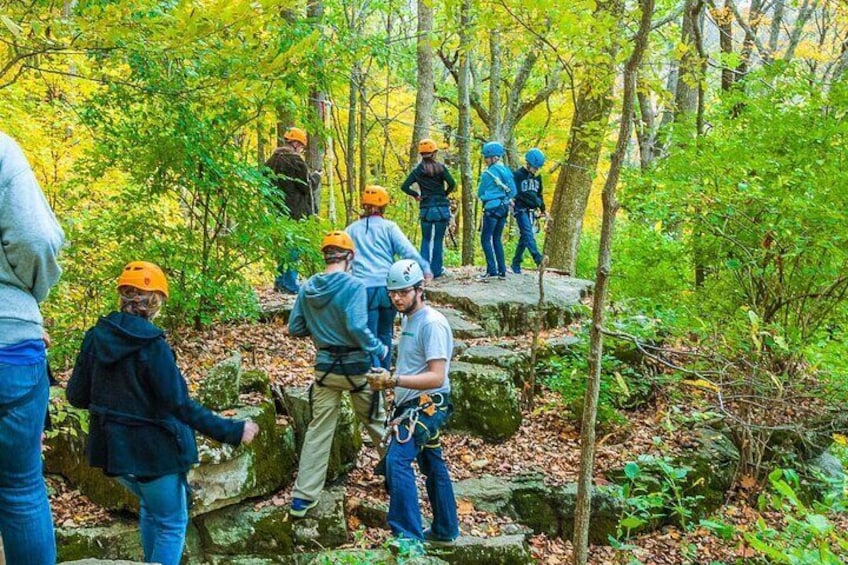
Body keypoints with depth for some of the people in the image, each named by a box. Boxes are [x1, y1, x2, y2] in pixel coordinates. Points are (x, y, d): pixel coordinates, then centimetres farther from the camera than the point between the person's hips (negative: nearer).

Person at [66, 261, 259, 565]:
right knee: (172, 525, 11)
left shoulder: (95, 337, -4)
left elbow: (76, 396, 2)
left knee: (151, 507, 31)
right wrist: (230, 431, -18)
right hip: (151, 449, -6)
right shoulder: (151, 344, -21)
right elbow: (180, 405, -22)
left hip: (112, 447, 7)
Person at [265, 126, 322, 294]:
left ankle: (280, 281, 23)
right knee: (294, 245, -2)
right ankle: (289, 284, -1)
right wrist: (316, 177, 6)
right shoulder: (295, 160, -13)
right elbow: (307, 186, -11)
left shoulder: (272, 160, 12)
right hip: (295, 213, -8)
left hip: (277, 211, 8)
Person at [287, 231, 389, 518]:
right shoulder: (353, 286, -17)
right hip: (355, 365, -4)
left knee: (318, 430, 9)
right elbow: (357, 327, -25)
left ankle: (302, 498, 9)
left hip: (325, 365, 4)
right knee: (377, 421, 18)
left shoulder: (307, 288, -1)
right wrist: (380, 349, -10)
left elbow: (294, 328, 3)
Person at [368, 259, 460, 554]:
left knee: (397, 460, -22)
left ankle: (409, 537, -19)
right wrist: (387, 380, 5)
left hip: (427, 405, -10)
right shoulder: (408, 318, 11)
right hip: (412, 405, 10)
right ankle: (445, 529, 34)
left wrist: (394, 380, -31)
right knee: (433, 466, 19)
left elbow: (437, 377, -25)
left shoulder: (432, 323, -18)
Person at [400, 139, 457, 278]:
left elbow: (404, 186, -4)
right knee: (438, 240, 7)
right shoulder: (441, 167, -2)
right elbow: (452, 184, -12)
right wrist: (445, 193, 6)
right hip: (442, 208, -1)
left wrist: (416, 195, 8)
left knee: (426, 239, 12)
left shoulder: (417, 171, 3)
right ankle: (436, 270, 8)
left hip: (426, 209, 1)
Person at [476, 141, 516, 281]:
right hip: (504, 207, 8)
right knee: (497, 239, 14)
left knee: (486, 239, -3)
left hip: (492, 207, -8)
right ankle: (502, 271, 12)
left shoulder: (488, 173, -12)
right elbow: (513, 191, 11)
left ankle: (491, 271, -10)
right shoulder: (506, 171, 9)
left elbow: (480, 193, -4)